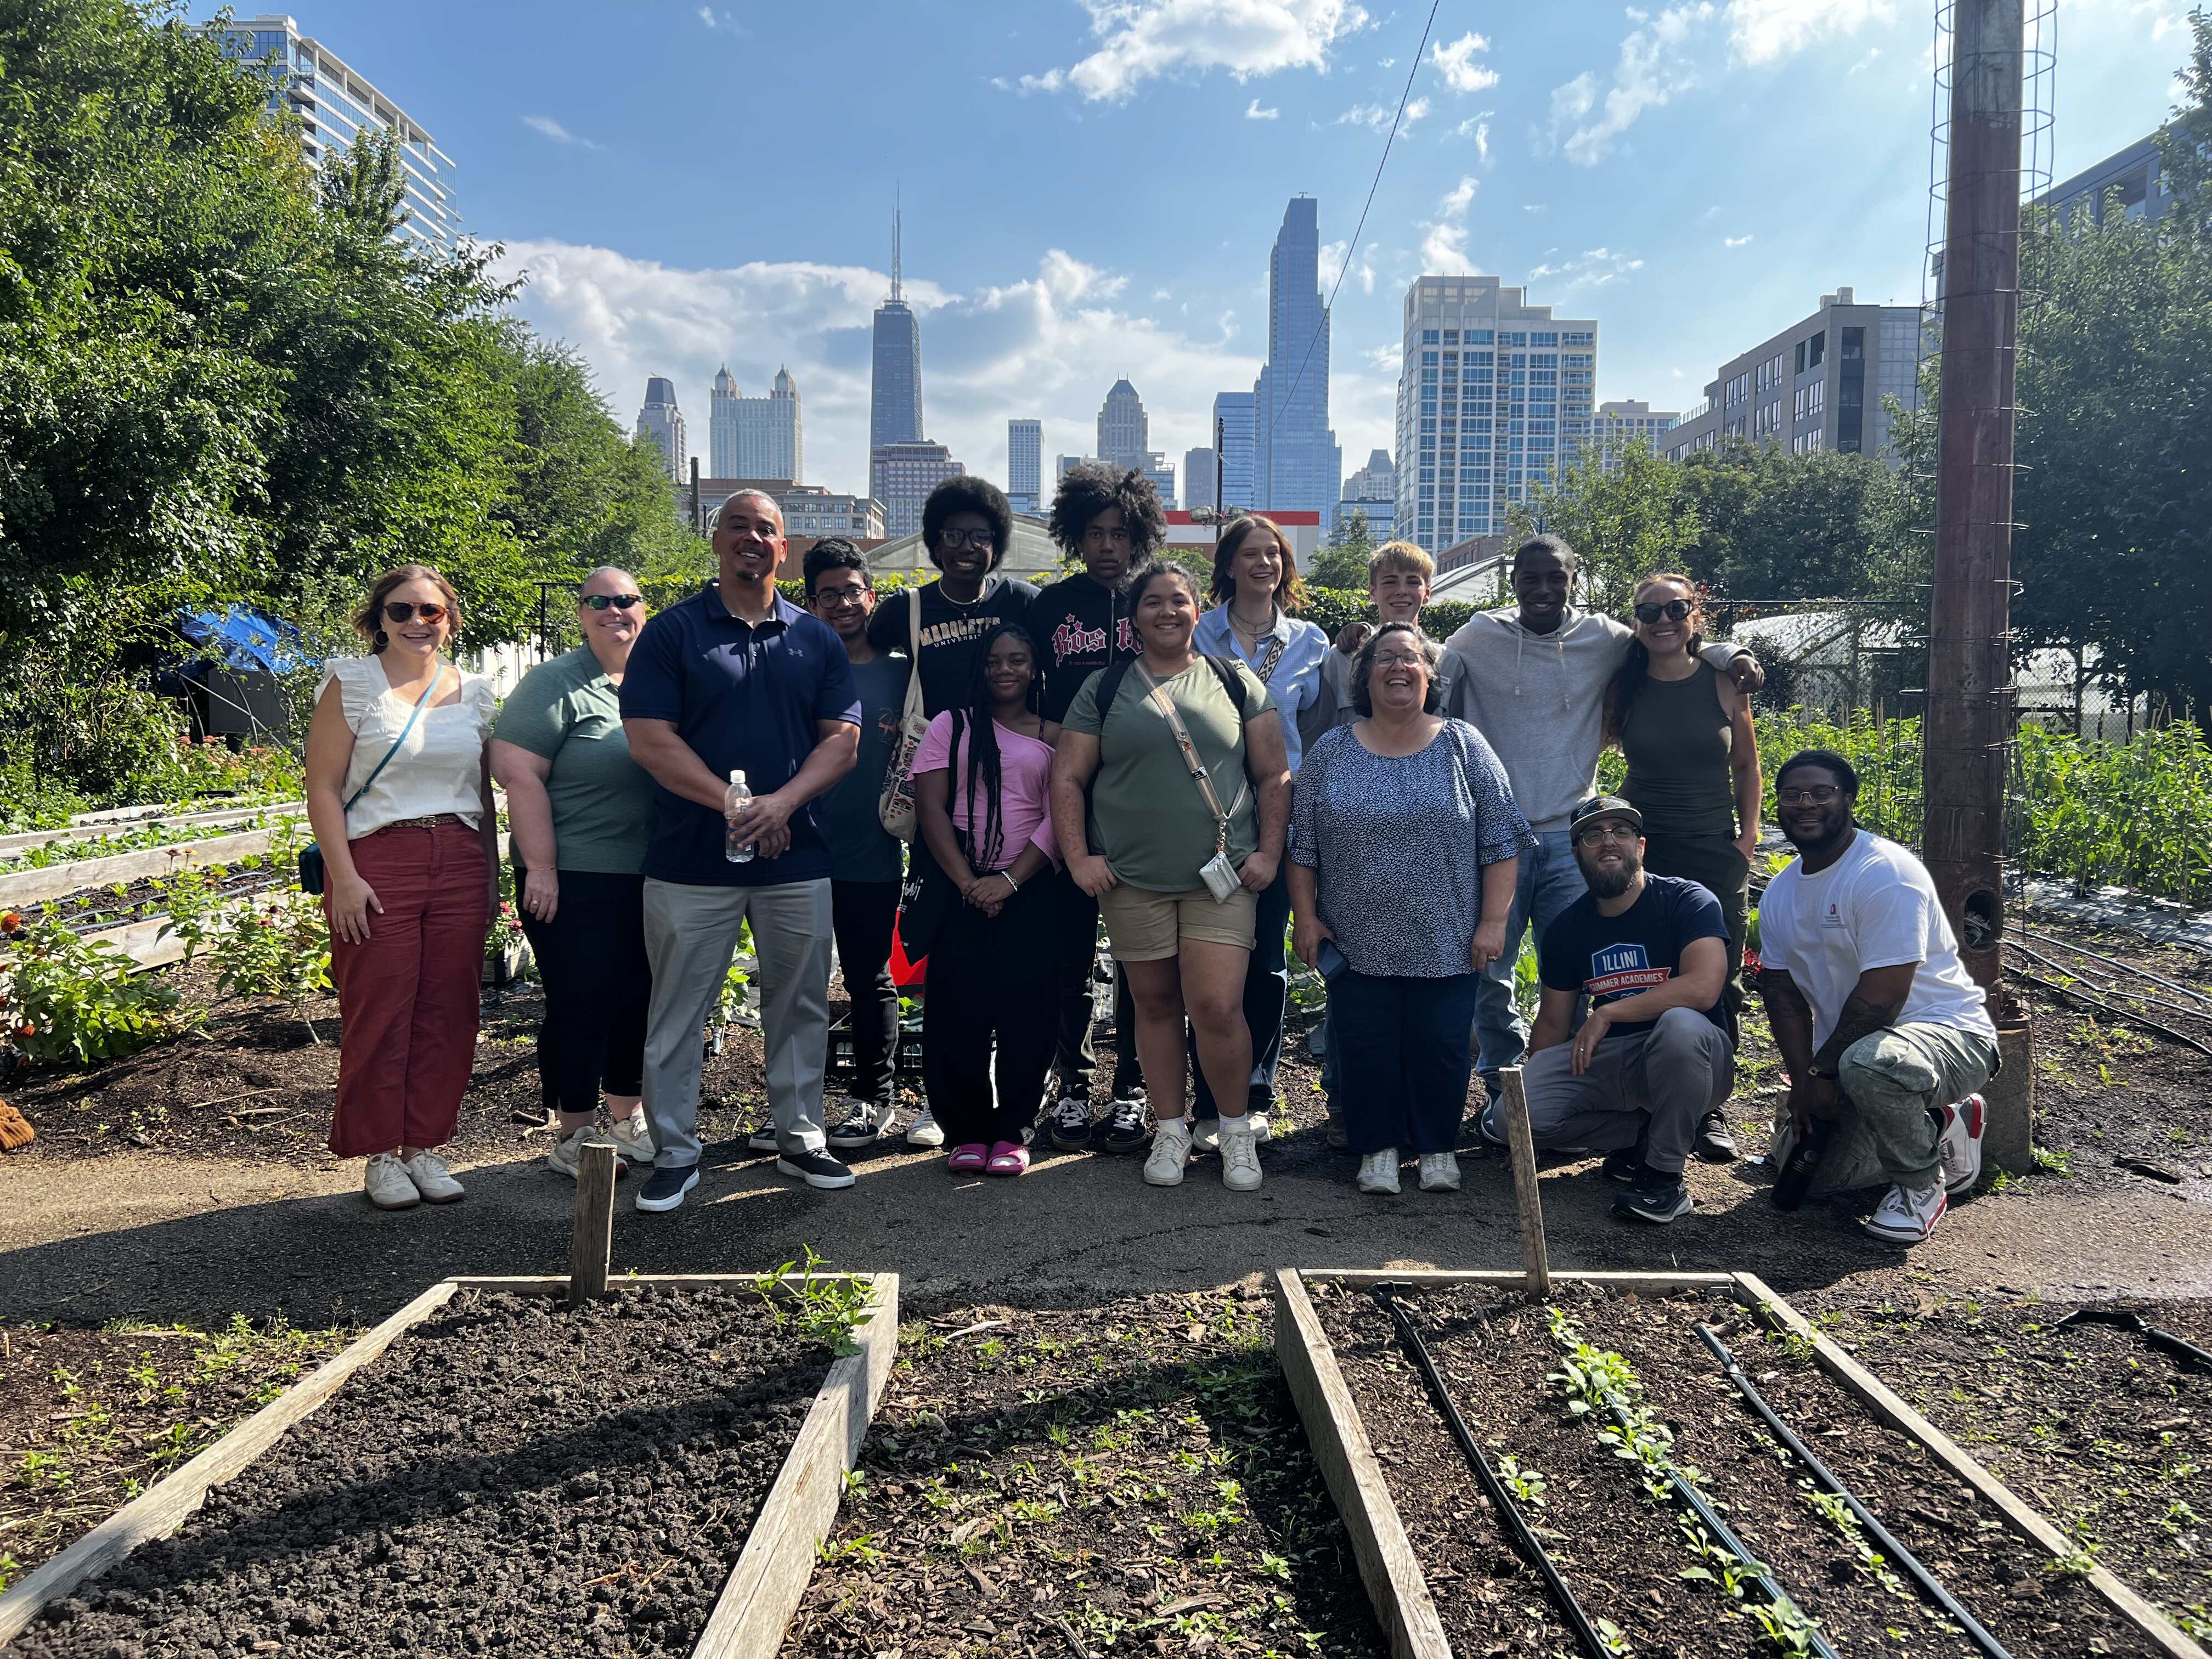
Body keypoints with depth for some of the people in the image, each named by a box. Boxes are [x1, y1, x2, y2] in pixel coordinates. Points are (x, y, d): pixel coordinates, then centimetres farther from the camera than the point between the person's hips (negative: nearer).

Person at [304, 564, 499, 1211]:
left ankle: (425, 1146, 17)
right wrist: (344, 878, -12)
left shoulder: (473, 693, 13)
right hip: (378, 864, -4)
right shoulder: (351, 685, 1)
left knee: (447, 1014, 5)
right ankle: (381, 1155, 12)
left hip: (460, 863, 4)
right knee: (380, 1015, -1)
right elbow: (323, 788, -4)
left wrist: (492, 877, 14)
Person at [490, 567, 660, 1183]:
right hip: (575, 881, -6)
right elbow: (518, 773, -14)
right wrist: (539, 867, -18)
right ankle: (573, 1137, 13)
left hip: (651, 879, 6)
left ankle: (629, 1121, 28)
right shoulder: (554, 685, -7)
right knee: (580, 1005, 0)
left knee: (639, 1001, 13)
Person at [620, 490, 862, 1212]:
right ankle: (675, 1154, 15)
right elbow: (650, 740, -7)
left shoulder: (817, 638, 9)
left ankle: (797, 1137, 25)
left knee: (800, 1004, 11)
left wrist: (782, 802, -13)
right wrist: (733, 805, -16)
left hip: (796, 856, 3)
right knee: (678, 1009, 3)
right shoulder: (672, 632, 0)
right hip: (692, 858, -2)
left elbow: (842, 737, 3)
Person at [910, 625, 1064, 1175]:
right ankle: (967, 1133, 5)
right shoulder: (952, 726, 12)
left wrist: (1010, 880, -11)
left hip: (1032, 888, 0)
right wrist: (967, 882, -8)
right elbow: (930, 807, 3)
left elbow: (1057, 818, 2)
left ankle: (1011, 1132, 6)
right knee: (957, 1009, -6)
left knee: (1027, 1008, -5)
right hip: (962, 889, 0)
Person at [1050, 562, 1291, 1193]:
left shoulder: (1235, 683, 8)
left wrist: (1269, 852, -1)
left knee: (1218, 1007, -9)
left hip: (1221, 878, -1)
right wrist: (1078, 857, -4)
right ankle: (1171, 1129, 23)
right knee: (1156, 1004, 9)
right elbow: (1067, 779, 6)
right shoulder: (1103, 689, 7)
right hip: (1132, 879, 1)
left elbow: (1274, 775, 8)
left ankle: (1236, 1128, 12)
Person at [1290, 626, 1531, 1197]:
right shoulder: (1331, 753, 5)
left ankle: (1438, 1147, 22)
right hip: (1356, 944, 1)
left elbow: (1499, 843, 0)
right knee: (1365, 1048, 2)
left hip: (1445, 943, -1)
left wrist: (1492, 920, -6)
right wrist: (1307, 919, 1)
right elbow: (1302, 846, 7)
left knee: (1442, 1047, 3)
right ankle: (1377, 1148, 19)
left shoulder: (1465, 747, 1)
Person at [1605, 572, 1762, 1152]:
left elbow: (1747, 764, 11)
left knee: (1718, 985, 2)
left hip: (1716, 854, 0)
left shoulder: (1724, 686, 0)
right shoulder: (1624, 688, 0)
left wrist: (1749, 832, 2)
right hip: (1642, 852, 0)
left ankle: (1708, 1110, 15)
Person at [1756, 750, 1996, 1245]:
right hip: (1850, 1051, 8)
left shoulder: (1887, 873, -21)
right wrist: (1802, 1081, -12)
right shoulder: (1780, 893, 6)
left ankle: (1922, 1185, -11)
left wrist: (1820, 1072, -18)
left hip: (1945, 1031, -8)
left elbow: (1882, 995, -25)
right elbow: (1783, 993, 2)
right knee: (1800, 1163, 2)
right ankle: (1938, 1127, 23)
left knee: (1869, 1063, -41)